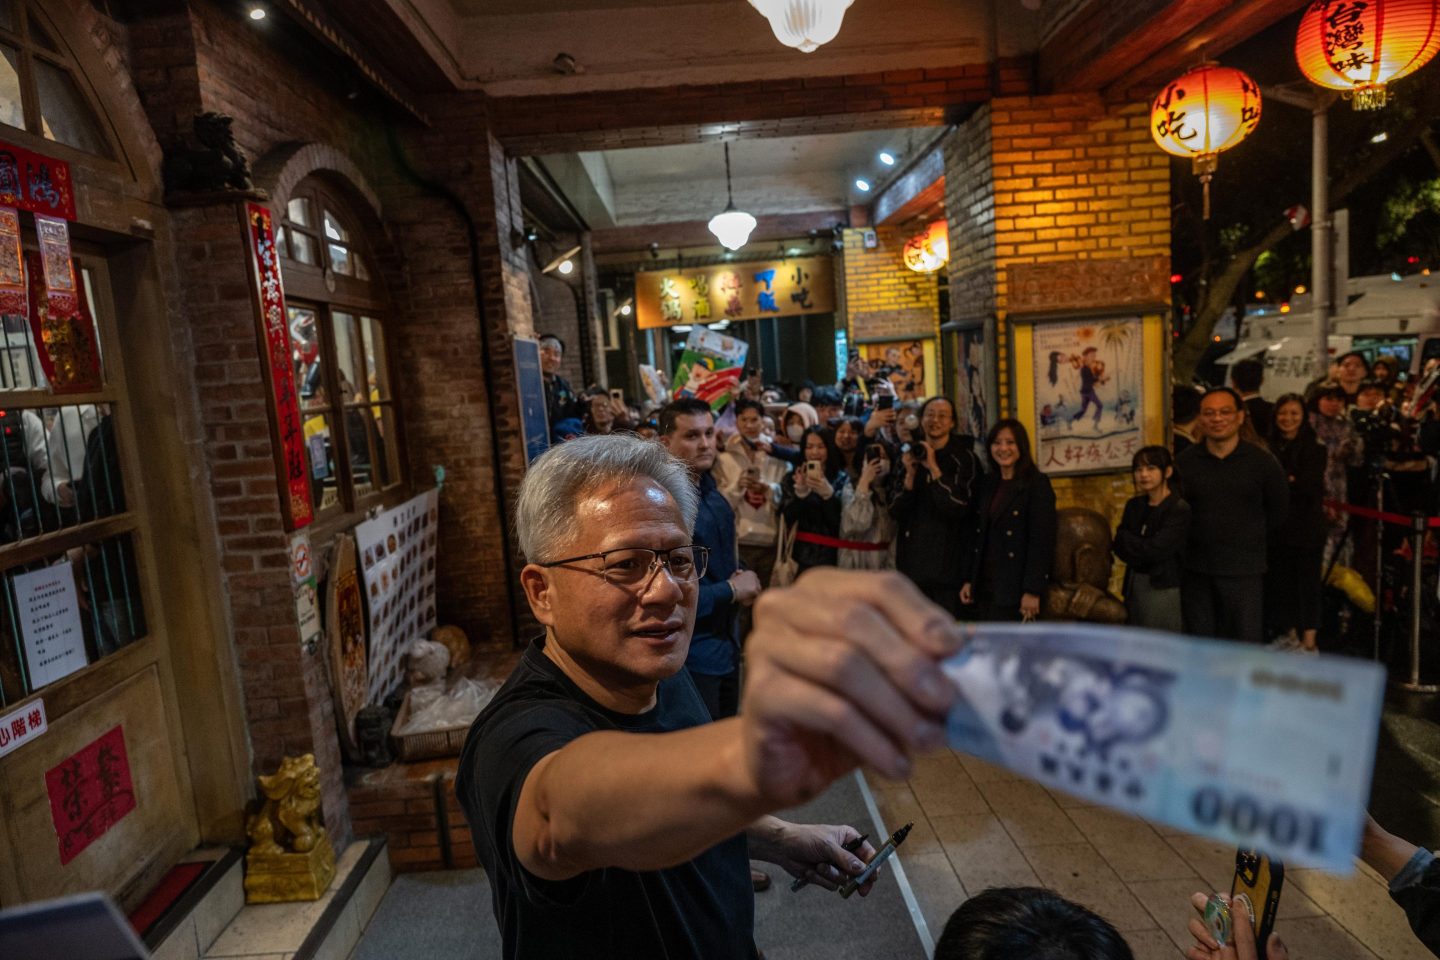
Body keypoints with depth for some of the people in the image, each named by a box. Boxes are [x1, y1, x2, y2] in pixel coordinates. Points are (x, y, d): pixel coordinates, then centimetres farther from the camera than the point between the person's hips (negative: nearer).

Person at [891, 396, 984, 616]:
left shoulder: (964, 458, -2)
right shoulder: (912, 456, 11)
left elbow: (959, 508, -15)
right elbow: (896, 512, 5)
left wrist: (934, 468, -15)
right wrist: (910, 474, -9)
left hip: (949, 563, -5)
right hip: (914, 561, 5)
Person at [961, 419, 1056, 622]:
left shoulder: (1038, 484, -5)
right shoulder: (987, 484, 14)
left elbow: (1042, 541, -12)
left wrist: (1033, 590, -17)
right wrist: (969, 580, 11)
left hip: (1015, 588, -5)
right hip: (986, 586, 6)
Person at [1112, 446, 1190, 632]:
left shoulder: (1179, 509, -11)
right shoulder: (1134, 505, 8)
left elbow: (1155, 549, -16)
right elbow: (1119, 548, 4)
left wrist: (1124, 538, -4)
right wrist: (1141, 550, -14)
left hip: (1162, 587, -6)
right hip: (1133, 584, 6)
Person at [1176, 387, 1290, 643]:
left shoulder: (1262, 462, -1)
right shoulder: (1184, 463, 0)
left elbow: (1278, 510, 12)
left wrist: (1251, 539, 12)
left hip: (1244, 570, -1)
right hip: (1195, 570, 1)